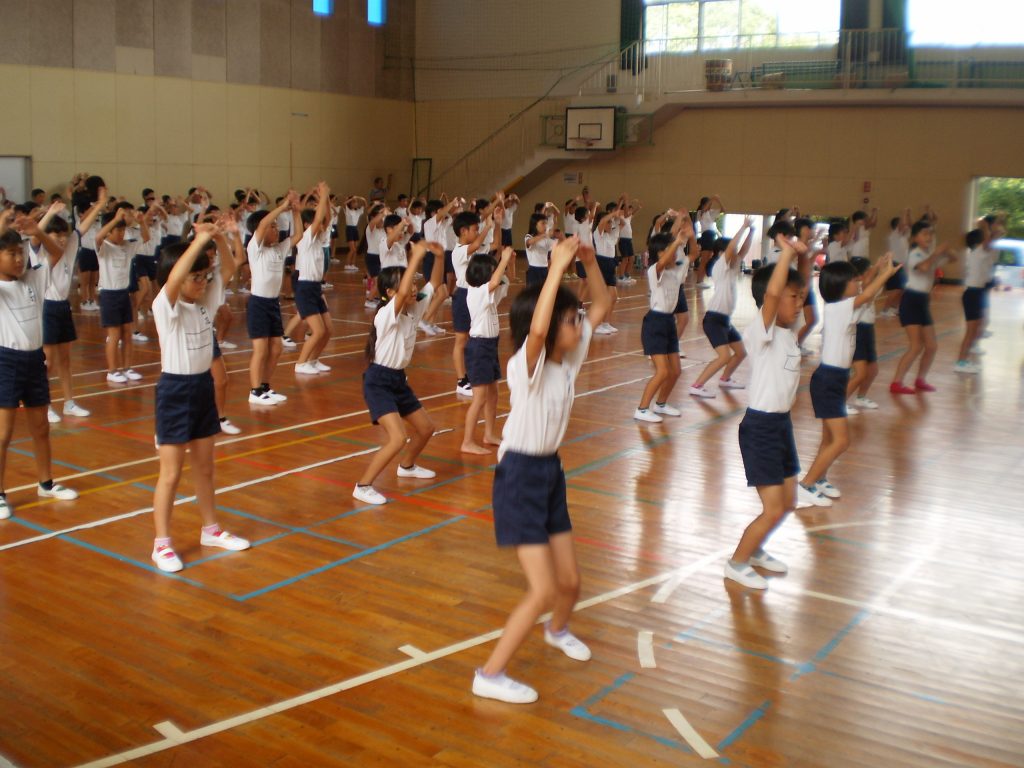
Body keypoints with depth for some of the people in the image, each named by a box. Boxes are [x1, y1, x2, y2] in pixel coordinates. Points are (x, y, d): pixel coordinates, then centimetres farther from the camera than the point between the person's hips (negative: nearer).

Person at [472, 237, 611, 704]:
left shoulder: (569, 357, 2)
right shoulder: (526, 366, -20)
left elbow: (602, 305, 9)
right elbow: (536, 328, -43)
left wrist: (589, 261, -7)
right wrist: (557, 267, -38)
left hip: (551, 472, 8)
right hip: (519, 477, -8)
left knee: (570, 582, 16)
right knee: (543, 591, -10)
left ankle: (557, 630, 50)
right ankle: (489, 676, 3)